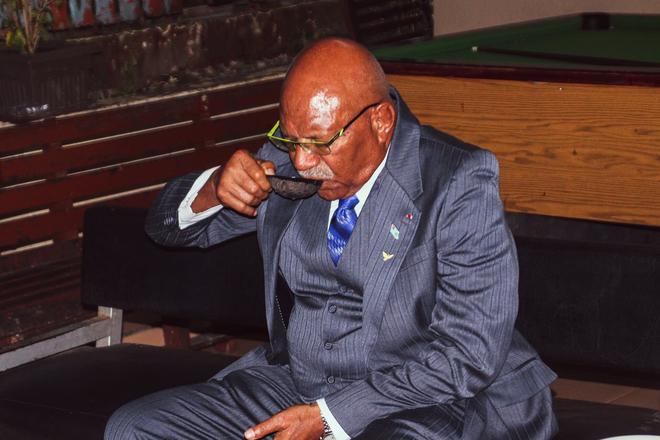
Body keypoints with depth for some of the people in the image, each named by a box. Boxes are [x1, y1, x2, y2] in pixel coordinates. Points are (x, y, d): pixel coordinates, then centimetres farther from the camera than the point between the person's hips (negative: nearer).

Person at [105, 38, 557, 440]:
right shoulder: (287, 158, 2)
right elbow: (171, 225, 15)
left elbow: (469, 355, -18)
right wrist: (213, 190, -10)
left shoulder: (460, 184, -14)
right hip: (296, 380, 6)